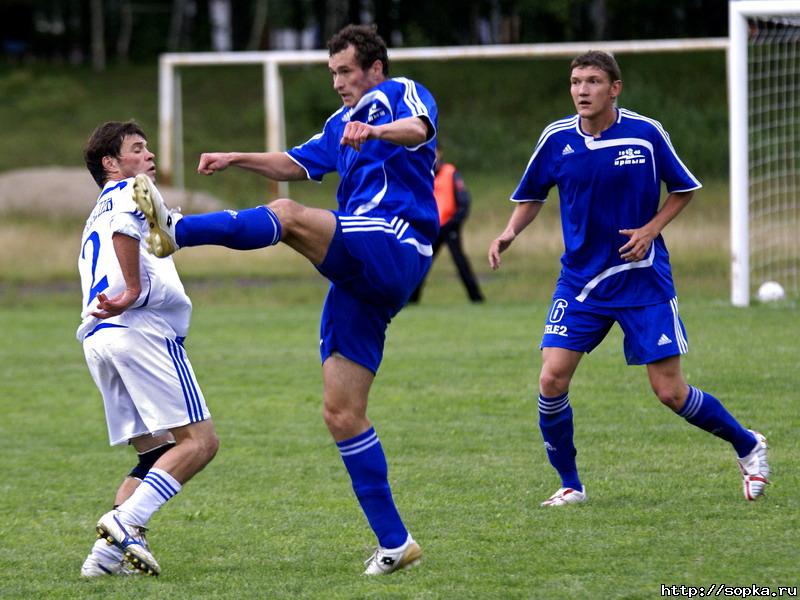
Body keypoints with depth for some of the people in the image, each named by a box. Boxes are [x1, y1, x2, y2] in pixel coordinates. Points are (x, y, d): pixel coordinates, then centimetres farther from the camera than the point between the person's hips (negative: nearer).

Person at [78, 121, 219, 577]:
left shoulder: (96, 218, 33)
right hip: (140, 330, -9)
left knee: (157, 453, 11)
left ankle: (107, 553, -5)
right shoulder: (132, 190, 5)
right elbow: (123, 228, -17)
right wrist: (134, 291, -16)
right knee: (200, 440, -12)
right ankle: (126, 522, -26)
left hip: (98, 340, 9)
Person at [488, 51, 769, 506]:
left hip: (643, 280, -2)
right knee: (552, 380, -11)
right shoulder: (557, 139, -3)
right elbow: (532, 196, 11)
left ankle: (747, 446, 22)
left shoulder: (646, 134, -9)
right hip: (580, 278, 3)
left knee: (671, 391, -3)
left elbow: (684, 188, 4)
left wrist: (651, 230, -11)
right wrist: (510, 233, -8)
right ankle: (570, 484, 8)